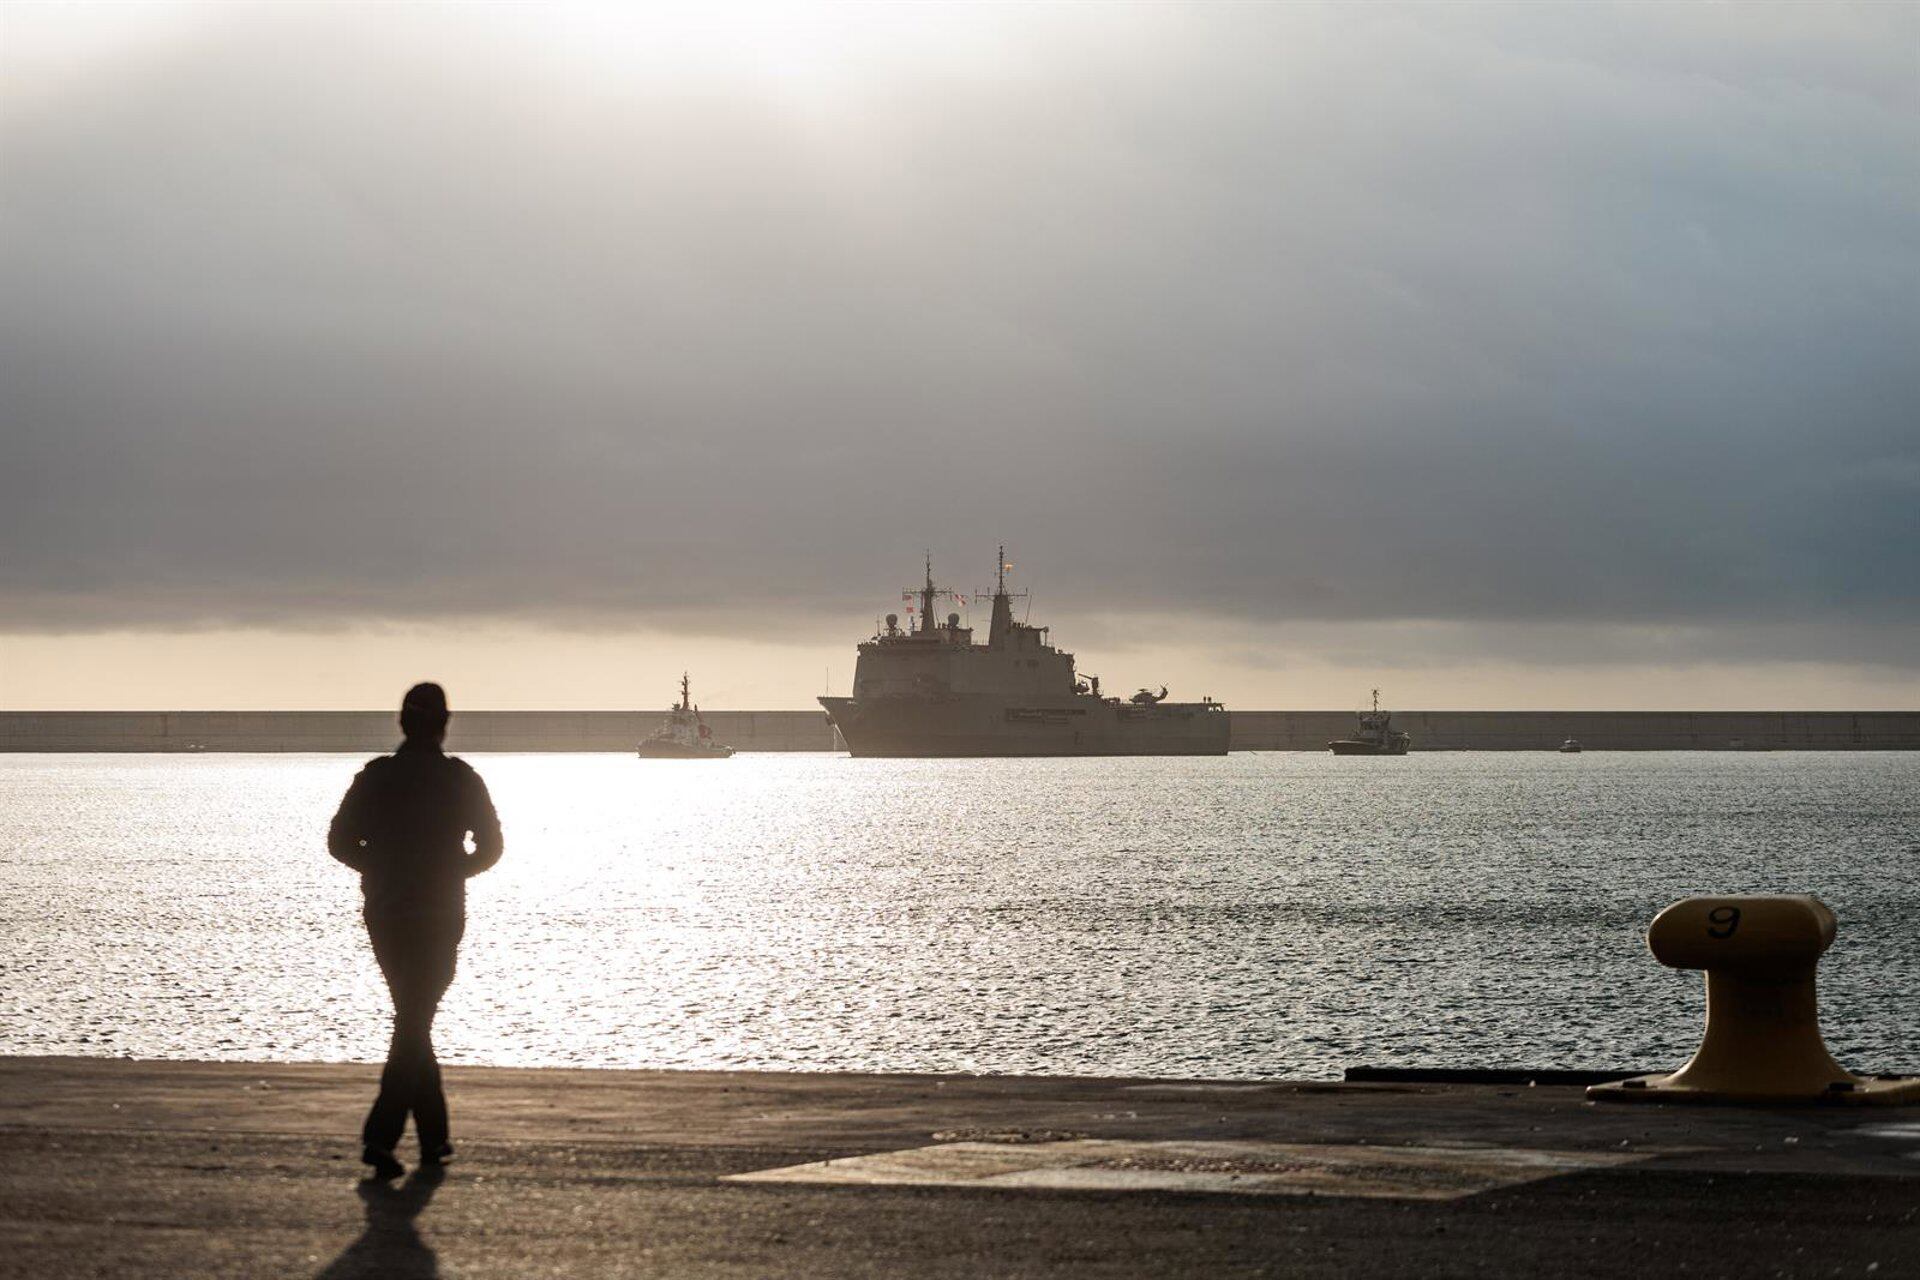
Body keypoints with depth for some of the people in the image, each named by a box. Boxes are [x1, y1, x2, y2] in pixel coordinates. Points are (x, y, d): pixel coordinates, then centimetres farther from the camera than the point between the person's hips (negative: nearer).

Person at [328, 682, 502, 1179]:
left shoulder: (376, 776, 0)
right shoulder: (460, 779, -6)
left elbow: (340, 841, -1)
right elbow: (489, 847, -3)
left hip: (384, 915, 3)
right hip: (438, 916, -3)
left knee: (413, 1020, 17)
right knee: (413, 1023, -4)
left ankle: (435, 1136, 21)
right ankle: (380, 1134, -18)